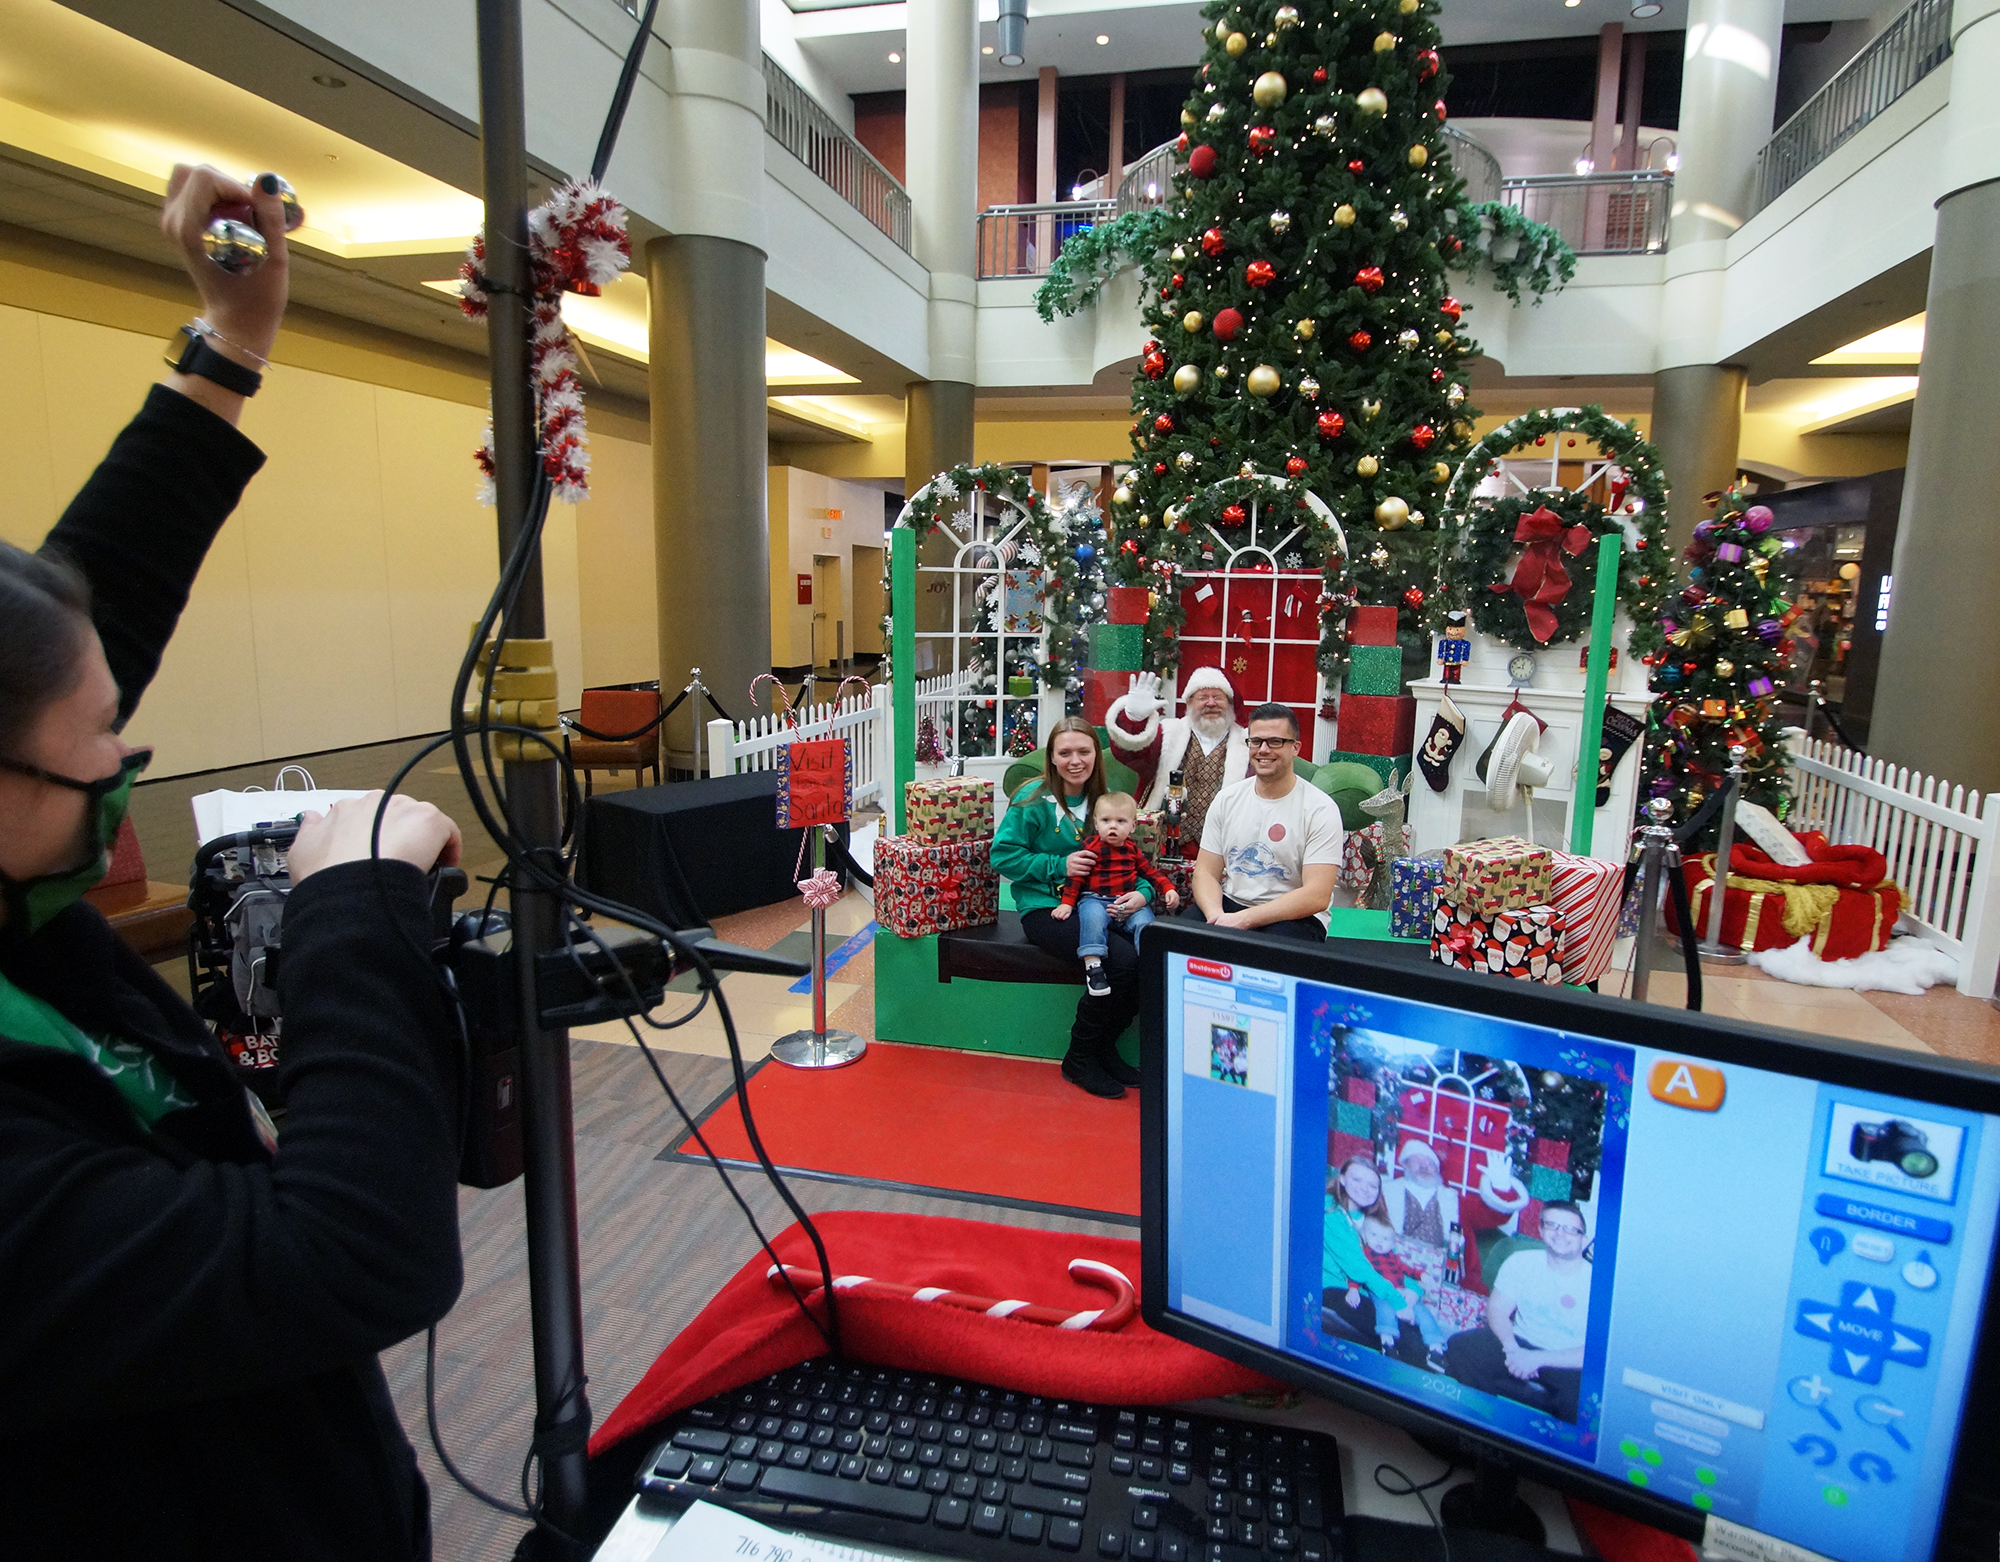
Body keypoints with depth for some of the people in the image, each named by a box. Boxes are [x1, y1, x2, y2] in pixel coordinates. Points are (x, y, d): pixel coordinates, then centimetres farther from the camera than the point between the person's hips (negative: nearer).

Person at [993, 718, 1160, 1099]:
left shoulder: (1101, 800, 11)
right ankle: (1079, 1058, -4)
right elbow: (1003, 855, -7)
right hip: (1045, 908, -5)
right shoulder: (1034, 799, -5)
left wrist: (1142, 892, -8)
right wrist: (1060, 865, -14)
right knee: (1121, 960, -27)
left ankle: (1104, 1046, 2)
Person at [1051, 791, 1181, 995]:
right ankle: (1093, 966, -36)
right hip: (1095, 899, -4)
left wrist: (1169, 889, 9)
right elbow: (1075, 876, -1)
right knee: (1093, 917, -36)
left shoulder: (1132, 848, 14)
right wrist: (1067, 903, -9)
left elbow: (1150, 871, 22)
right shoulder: (1090, 846, 1)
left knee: (1145, 921, -25)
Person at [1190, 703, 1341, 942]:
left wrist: (1243, 920, -23)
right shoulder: (1227, 799, 7)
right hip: (1228, 904, 4)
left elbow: (1317, 897, -15)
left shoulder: (1320, 810, -8)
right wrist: (1216, 915, -19)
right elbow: (1206, 872, 4)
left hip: (1294, 916, -3)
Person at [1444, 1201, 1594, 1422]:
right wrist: (1512, 1348, -21)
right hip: (1520, 1344, 4)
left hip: (1568, 1363, -3)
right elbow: (1497, 1309, 1)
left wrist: (1538, 1359, -24)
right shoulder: (1521, 1262, -2)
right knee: (1458, 1347, -23)